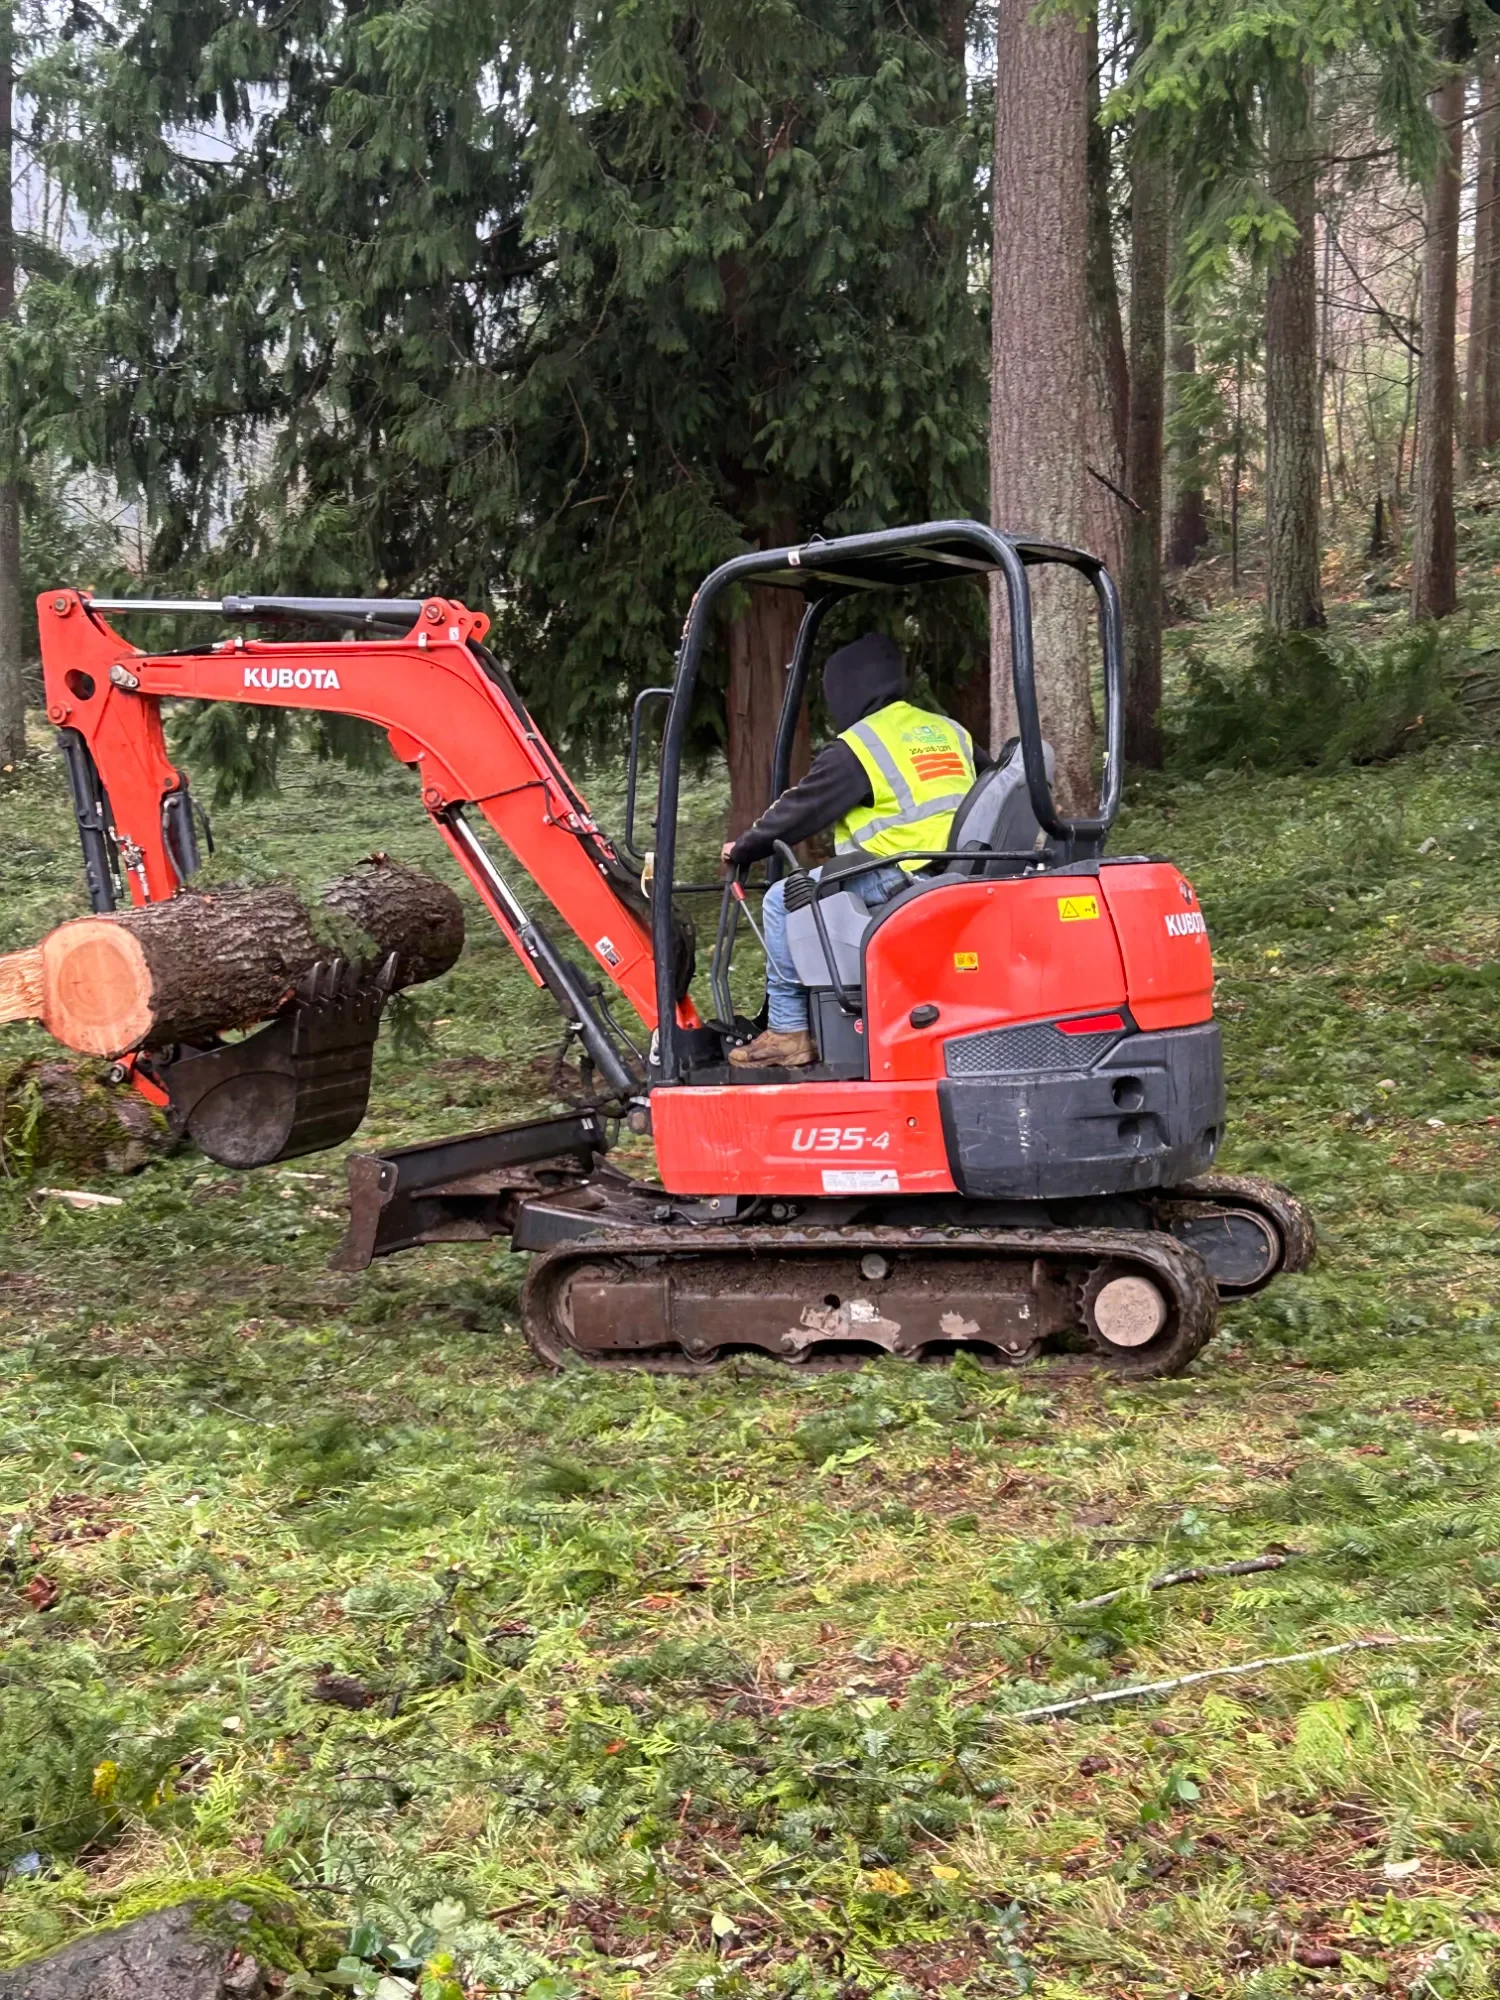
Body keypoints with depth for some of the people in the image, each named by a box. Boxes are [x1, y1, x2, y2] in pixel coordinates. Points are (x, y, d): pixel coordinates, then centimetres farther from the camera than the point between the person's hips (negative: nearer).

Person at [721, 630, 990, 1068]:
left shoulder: (857, 747, -5)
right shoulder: (949, 730, 17)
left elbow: (800, 808, 0)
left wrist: (743, 848, 14)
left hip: (902, 883, -9)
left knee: (784, 900, 2)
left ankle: (787, 1032, 0)